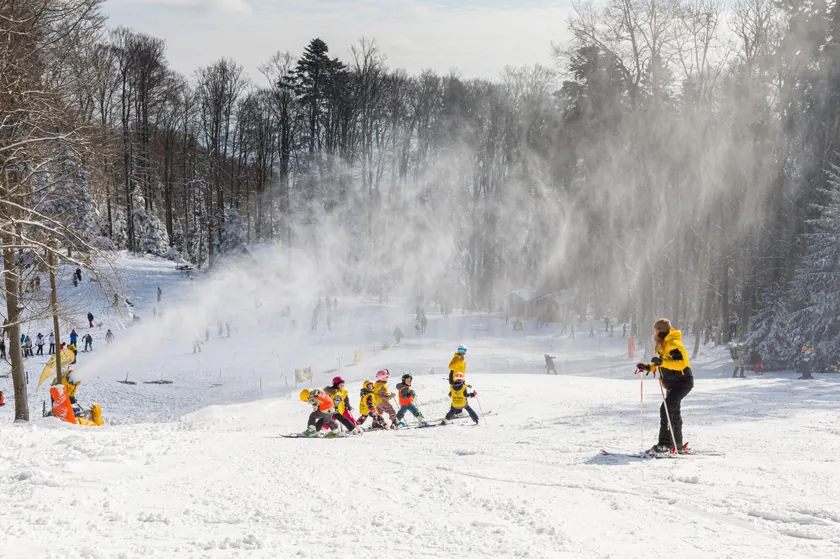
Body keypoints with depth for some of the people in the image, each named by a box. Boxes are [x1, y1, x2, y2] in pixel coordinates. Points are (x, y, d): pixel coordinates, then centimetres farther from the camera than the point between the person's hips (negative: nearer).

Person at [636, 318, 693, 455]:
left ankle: (665, 444, -24)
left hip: (682, 381, -11)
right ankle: (677, 445, 29)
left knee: (666, 409, -21)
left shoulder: (673, 344, -19)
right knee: (673, 411, 18)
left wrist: (661, 362, -38)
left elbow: (681, 363, -30)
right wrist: (649, 367, 8)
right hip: (673, 383, 11)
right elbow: (665, 363, 22)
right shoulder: (663, 344, 13)